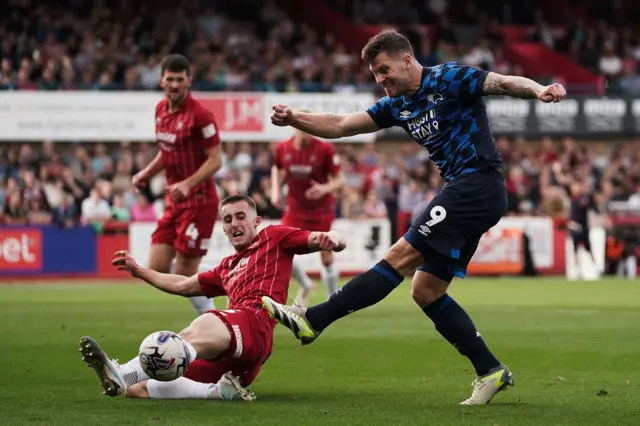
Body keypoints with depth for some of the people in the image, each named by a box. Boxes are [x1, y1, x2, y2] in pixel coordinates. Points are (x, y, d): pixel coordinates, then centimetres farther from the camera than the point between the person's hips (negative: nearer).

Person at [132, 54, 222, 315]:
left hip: (198, 202, -8)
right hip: (174, 203, 8)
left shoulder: (199, 115, -16)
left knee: (185, 276, -7)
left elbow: (215, 160, -16)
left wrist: (188, 184, -29)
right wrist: (147, 173, 7)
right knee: (156, 269, 3)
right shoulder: (161, 110, 8)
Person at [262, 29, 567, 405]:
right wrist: (294, 119, -1)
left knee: (401, 256, -11)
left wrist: (539, 91, -37)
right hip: (465, 193, 10)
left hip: (479, 184, -10)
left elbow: (503, 83, -16)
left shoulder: (449, 79, -6)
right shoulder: (398, 106, 17)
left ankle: (313, 320, -13)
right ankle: (491, 371, 7)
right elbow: (340, 125, 15)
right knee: (426, 291, 5)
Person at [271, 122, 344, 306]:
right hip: (295, 209, 2)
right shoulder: (282, 148, -6)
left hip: (321, 210, -2)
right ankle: (305, 285, 19)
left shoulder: (325, 149, -15)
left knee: (326, 256, 1)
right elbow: (277, 169, 16)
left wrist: (325, 189, -30)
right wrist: (276, 191, 1)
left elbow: (338, 180, -10)